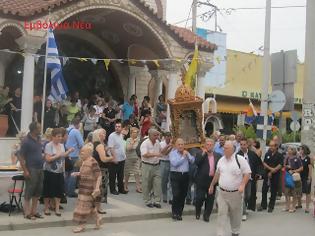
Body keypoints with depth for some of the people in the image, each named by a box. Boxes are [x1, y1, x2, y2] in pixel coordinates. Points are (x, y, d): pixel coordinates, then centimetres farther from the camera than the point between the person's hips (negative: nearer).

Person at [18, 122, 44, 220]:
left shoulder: (38, 139, 8)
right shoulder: (26, 141, -14)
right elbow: (21, 157, -14)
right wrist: (25, 171, -17)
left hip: (40, 169, 8)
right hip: (31, 169, -8)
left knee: (38, 190, 12)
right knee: (29, 191, 0)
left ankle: (34, 211, 22)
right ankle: (27, 213, 8)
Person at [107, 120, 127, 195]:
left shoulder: (121, 135, 10)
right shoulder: (112, 136, -14)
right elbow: (111, 148, -19)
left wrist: (124, 155, 14)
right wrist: (114, 158, -22)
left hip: (122, 159, 8)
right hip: (114, 160, -8)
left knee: (121, 176, 15)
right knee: (113, 176, 5)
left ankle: (121, 189, 25)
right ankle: (113, 190, 15)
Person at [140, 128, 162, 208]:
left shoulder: (157, 142, 9)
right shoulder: (145, 143, -13)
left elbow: (160, 151, 25)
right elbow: (145, 155, -26)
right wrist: (155, 154, -31)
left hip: (156, 166, 6)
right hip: (147, 166, -6)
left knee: (158, 184, 1)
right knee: (147, 185, 4)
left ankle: (157, 201, 7)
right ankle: (147, 201, 16)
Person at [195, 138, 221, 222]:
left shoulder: (218, 156, 9)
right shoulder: (200, 155, 1)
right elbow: (197, 163, -17)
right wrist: (203, 154, -16)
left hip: (212, 180, 3)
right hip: (202, 180, -2)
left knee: (210, 199, 6)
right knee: (199, 198, -2)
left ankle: (206, 215, 19)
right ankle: (198, 212, 23)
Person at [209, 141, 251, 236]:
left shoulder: (240, 159, -12)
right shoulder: (221, 160, 4)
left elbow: (247, 173, -10)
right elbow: (217, 174, 18)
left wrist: (242, 185, -22)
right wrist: (212, 185, 22)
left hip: (235, 192, -3)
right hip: (222, 192, 3)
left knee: (235, 213, 12)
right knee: (221, 213, -1)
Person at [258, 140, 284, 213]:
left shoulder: (279, 155, -4)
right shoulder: (267, 154, 8)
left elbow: (280, 165, -10)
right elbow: (264, 163, 3)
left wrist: (272, 172, -12)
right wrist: (270, 168, -14)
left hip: (275, 175, -3)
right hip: (267, 174, 3)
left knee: (273, 191, 3)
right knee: (264, 190, 3)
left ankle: (271, 207, 13)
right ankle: (263, 205, 14)